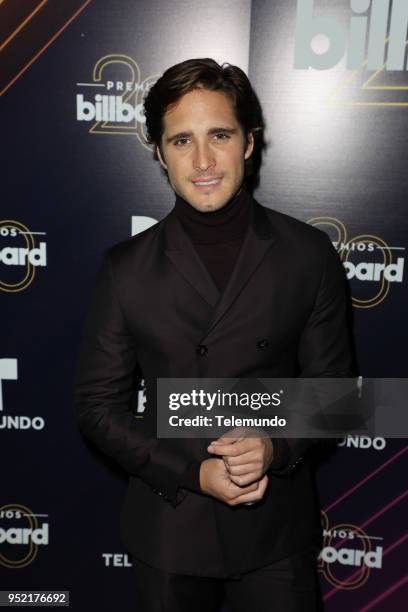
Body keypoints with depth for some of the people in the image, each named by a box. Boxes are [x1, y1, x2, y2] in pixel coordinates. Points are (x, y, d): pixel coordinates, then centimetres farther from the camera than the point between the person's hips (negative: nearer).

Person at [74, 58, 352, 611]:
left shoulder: (308, 254, -8)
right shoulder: (127, 268, -8)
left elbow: (330, 381, 0)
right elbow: (98, 405, -4)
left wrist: (277, 445, -18)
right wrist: (192, 473, -14)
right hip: (168, 532, 1)